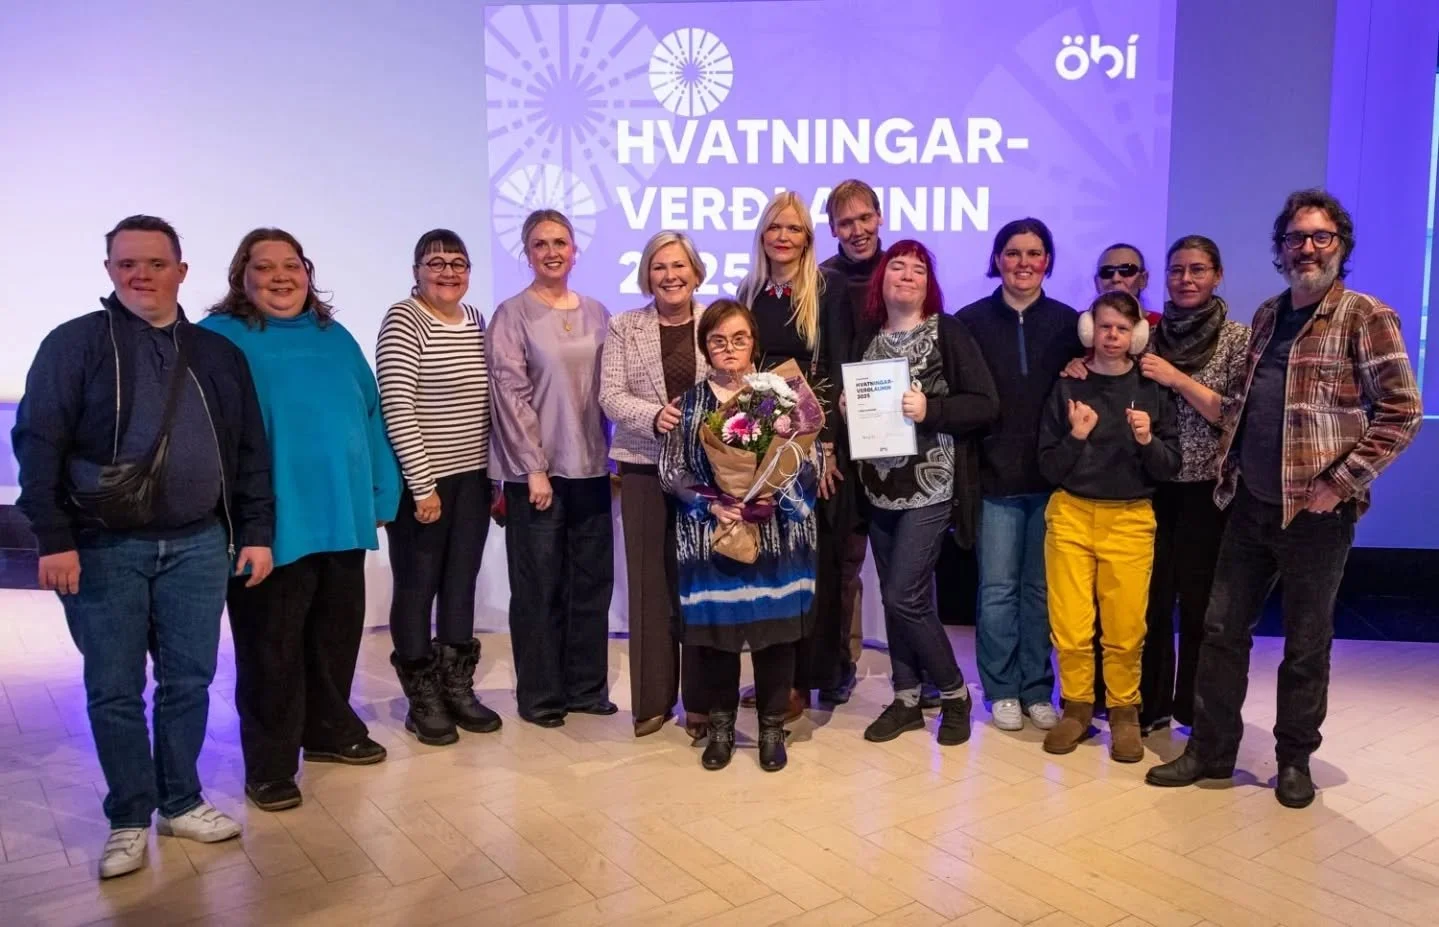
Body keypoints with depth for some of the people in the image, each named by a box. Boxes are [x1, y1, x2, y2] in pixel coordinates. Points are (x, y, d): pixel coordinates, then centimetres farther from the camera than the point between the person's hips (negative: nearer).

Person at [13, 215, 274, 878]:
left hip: (198, 545, 3)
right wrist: (54, 538, -12)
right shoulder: (73, 344, 0)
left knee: (189, 680, 9)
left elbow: (250, 452, 10)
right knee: (114, 690, 6)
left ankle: (181, 802, 26)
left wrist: (256, 532, 6)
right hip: (103, 548, -2)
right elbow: (38, 444, -5)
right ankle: (129, 818, 20)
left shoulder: (218, 353, 9)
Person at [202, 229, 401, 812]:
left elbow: (371, 416, 13)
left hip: (344, 516, 6)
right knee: (271, 649, 4)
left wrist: (382, 494, 7)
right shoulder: (219, 338, -4)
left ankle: (330, 731, 37)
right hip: (271, 524, -5)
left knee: (337, 634, 18)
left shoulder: (335, 338, 12)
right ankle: (270, 766, 18)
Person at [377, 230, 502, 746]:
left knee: (461, 584, 14)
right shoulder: (403, 322, -10)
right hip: (420, 480, -6)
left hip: (472, 477, 7)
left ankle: (458, 688, 27)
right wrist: (422, 484, -18)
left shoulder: (476, 321, 10)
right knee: (417, 588, 5)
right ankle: (422, 700, 18)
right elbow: (397, 407, -16)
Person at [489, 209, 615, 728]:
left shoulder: (596, 313, 10)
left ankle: (587, 686, 24)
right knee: (540, 585, 3)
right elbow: (510, 395, -10)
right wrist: (534, 467, -14)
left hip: (591, 466, 5)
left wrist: (612, 452, 7)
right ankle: (540, 695, 17)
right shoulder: (512, 315, -4)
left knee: (593, 580, 10)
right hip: (537, 470, -5)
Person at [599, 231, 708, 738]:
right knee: (650, 581, 4)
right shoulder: (623, 327, 6)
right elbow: (610, 395, -2)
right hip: (644, 466, 0)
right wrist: (655, 416, -18)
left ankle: (701, 701, 15)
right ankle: (652, 700, 15)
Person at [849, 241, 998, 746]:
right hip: (880, 486, 5)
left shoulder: (948, 332, -5)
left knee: (905, 597, -7)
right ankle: (906, 698, 24)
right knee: (894, 597, 10)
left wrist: (929, 409, -21)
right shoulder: (867, 336, 10)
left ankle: (954, 692, 14)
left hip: (930, 486, -5)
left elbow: (986, 404, -9)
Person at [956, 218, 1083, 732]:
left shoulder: (1068, 322, 6)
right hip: (995, 477, -1)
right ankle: (1002, 690, 17)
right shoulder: (971, 321, 1)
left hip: (1052, 476, 2)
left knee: (1041, 588, 9)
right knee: (998, 590, 3)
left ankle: (1037, 689, 22)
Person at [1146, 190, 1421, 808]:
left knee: (1307, 643, 8)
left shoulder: (1365, 317, -6)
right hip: (1250, 504, 6)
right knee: (1222, 629, 9)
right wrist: (1229, 467, 9)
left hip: (1314, 512, -5)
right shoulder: (1267, 316, 12)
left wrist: (1340, 483, -14)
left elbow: (1402, 411, -10)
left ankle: (1294, 761, 24)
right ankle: (1210, 750, 21)